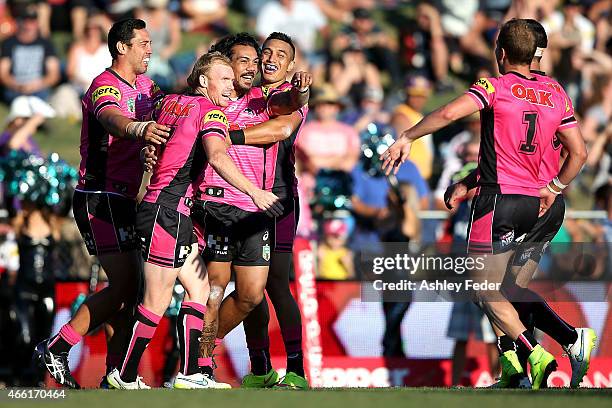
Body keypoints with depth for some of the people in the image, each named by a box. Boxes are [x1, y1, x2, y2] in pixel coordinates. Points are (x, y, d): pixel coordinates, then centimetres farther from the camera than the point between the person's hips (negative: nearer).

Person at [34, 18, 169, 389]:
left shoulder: (144, 86, 14)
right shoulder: (105, 87, -15)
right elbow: (110, 118, -36)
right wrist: (139, 128, -58)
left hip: (122, 201, 9)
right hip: (100, 200, -9)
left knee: (130, 286, 6)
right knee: (126, 286, -13)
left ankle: (116, 374, 8)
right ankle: (56, 348, -8)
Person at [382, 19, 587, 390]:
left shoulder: (496, 87, -7)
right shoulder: (556, 95, 10)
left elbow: (449, 113, -21)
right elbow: (579, 153, 12)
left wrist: (407, 138, -12)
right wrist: (553, 189, 23)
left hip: (497, 199, -6)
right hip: (532, 205, 6)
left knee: (487, 294, -2)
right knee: (496, 285, 18)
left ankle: (535, 354, -20)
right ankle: (511, 364, 10)